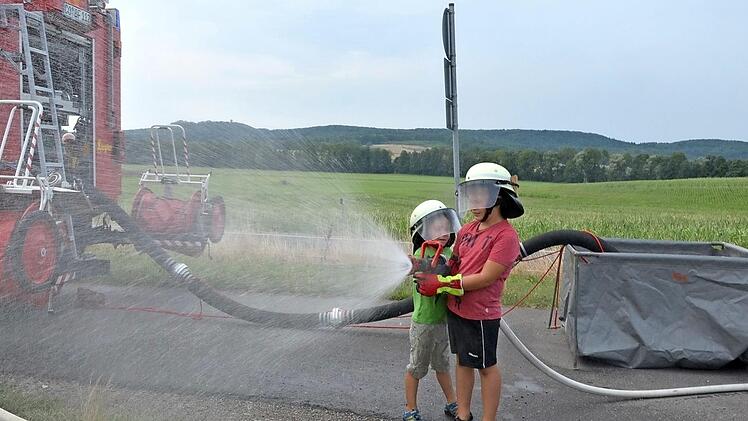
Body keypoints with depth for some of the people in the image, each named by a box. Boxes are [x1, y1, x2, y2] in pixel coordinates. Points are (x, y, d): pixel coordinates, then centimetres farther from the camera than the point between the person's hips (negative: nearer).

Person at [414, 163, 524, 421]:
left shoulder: (506, 236, -18)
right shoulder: (468, 230, 4)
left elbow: (485, 278, -21)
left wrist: (441, 283, -18)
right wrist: (429, 269, -6)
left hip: (480, 315, -7)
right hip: (455, 308, 7)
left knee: (486, 366, 9)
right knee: (463, 360, 19)